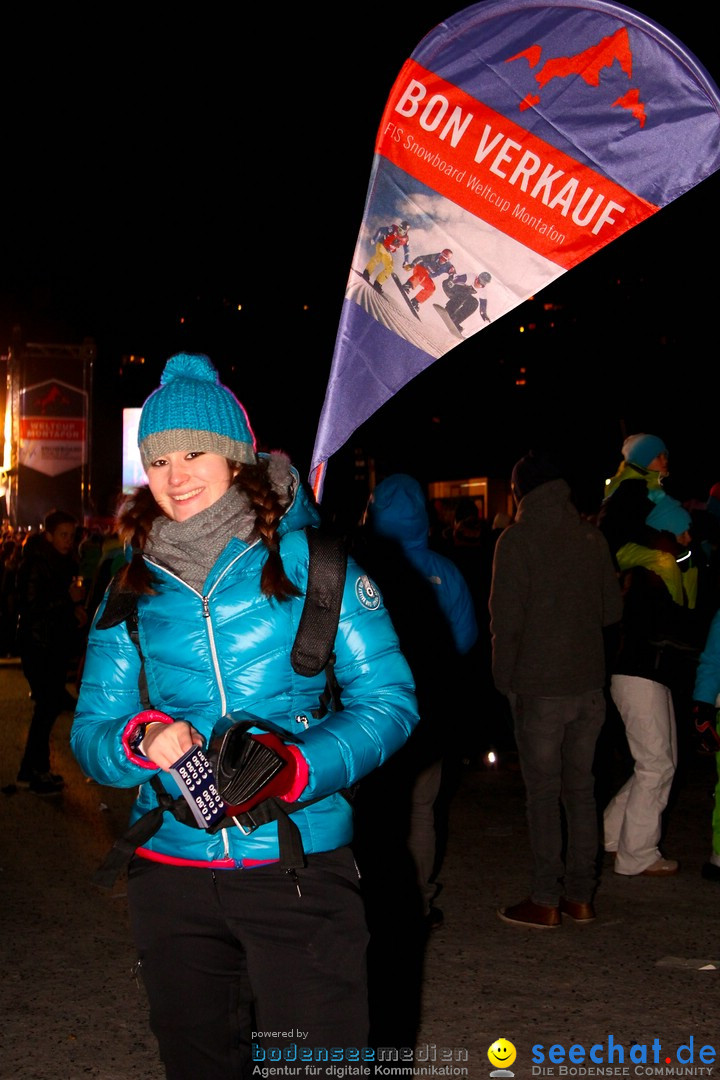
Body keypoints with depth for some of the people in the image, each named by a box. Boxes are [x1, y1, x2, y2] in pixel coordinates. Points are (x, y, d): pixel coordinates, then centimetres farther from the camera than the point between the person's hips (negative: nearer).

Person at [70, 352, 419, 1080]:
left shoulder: (309, 559, -3)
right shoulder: (132, 588, 6)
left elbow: (388, 699, -4)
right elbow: (90, 731, 6)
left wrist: (301, 765, -20)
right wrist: (140, 740, -17)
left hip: (298, 869, -3)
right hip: (169, 875, 3)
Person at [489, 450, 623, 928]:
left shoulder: (518, 538, -8)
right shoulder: (592, 535, 6)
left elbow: (506, 619, -12)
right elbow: (613, 610, 9)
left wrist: (504, 678, -1)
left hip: (539, 687, -5)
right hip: (590, 683, 5)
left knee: (544, 791, 1)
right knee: (580, 788, 12)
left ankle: (546, 901, 4)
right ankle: (581, 896, 17)